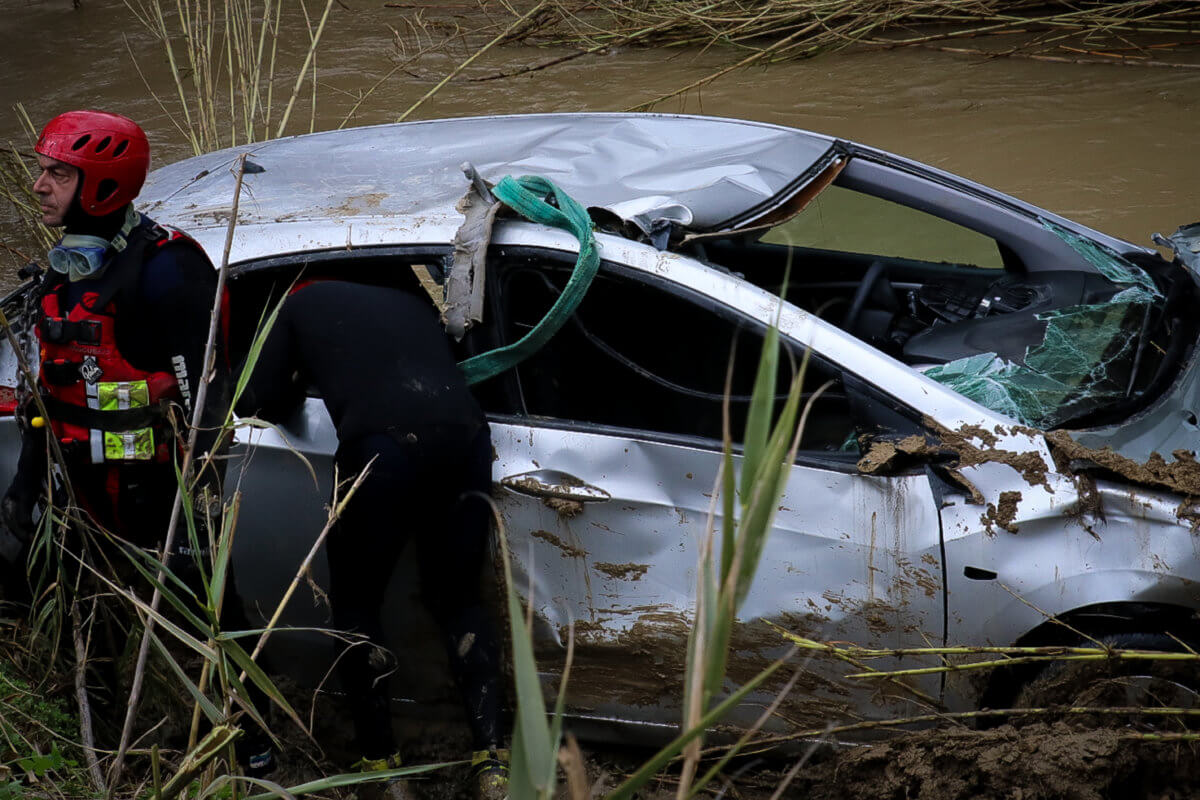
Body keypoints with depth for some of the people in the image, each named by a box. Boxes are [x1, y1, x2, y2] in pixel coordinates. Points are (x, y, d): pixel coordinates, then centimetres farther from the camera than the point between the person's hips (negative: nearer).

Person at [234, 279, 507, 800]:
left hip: (384, 442, -4)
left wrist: (295, 392, 46)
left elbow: (262, 404, 23)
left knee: (356, 604, 13)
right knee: (456, 598, 17)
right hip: (466, 436, 4)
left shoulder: (300, 304, 24)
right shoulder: (411, 304, 35)